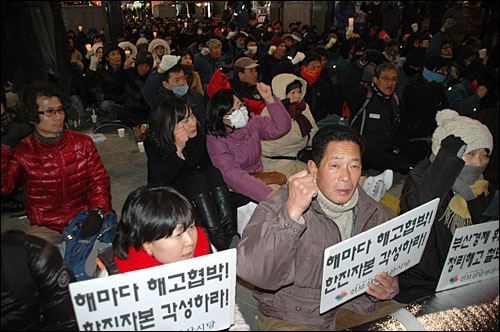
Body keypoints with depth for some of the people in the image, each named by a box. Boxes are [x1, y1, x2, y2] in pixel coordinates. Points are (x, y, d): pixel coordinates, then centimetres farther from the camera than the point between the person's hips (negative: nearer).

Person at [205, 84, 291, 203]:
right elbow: (231, 174, -28)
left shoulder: (252, 122, 4)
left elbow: (281, 127, 1)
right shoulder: (215, 138, -16)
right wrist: (270, 195, -38)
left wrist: (270, 99, -14)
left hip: (259, 177, 7)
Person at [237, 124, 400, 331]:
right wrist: (292, 212, -38)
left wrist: (387, 288, -9)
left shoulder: (373, 213, 0)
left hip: (354, 307, 6)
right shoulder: (279, 206, -18)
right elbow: (253, 273, -30)